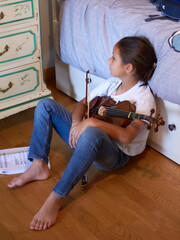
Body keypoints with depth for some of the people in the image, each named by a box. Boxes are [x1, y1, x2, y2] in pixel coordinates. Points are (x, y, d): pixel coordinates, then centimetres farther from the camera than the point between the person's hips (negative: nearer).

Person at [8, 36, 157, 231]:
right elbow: (83, 103, 10)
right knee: (45, 105, -3)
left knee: (91, 134, -45)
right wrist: (77, 122, -11)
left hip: (115, 154, -8)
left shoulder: (144, 98, -17)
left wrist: (92, 122, -36)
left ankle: (56, 197, -36)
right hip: (84, 138, 8)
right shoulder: (113, 82, 6)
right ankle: (39, 165, -9)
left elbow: (126, 136, -30)